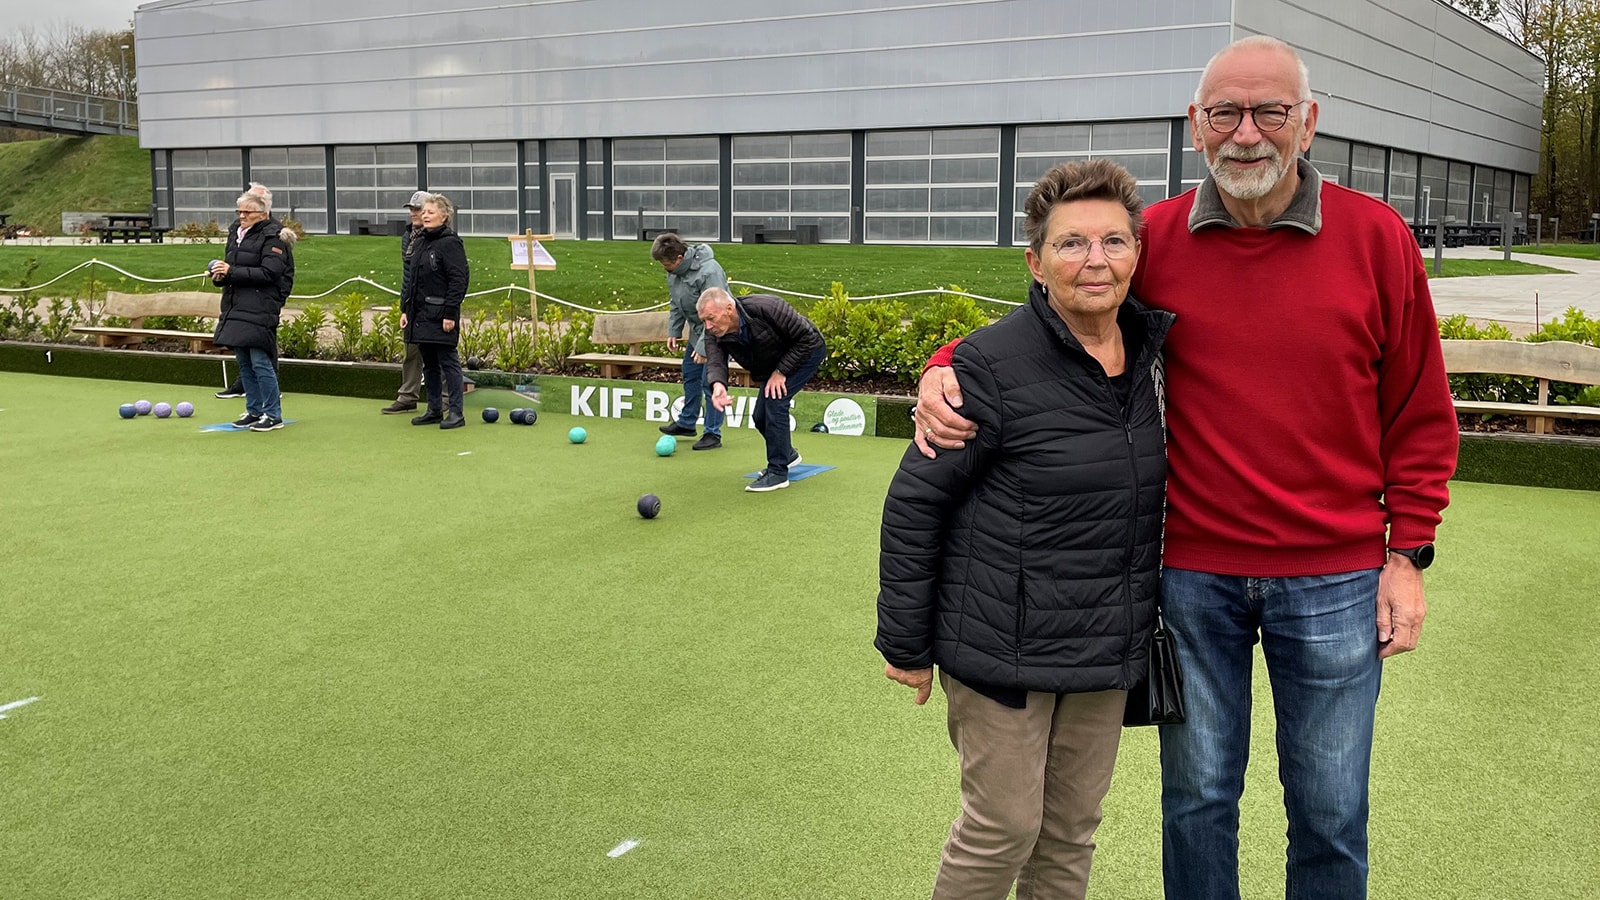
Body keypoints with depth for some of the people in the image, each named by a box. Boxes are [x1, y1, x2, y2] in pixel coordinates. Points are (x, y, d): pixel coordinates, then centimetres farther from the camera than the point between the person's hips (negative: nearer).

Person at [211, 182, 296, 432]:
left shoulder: (273, 237, -8)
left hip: (260, 307, -8)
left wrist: (231, 272, -18)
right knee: (244, 362, 12)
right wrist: (220, 275, 1)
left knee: (260, 361, -9)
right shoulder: (236, 232, 16)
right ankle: (253, 411, 22)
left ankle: (273, 415, 0)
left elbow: (269, 273, -17)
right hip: (236, 306, 8)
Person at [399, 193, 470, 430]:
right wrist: (405, 309, 15)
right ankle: (434, 410, 20)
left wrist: (450, 313, -19)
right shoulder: (420, 242, 16)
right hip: (420, 315, 8)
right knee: (429, 364, 13)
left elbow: (458, 280, -14)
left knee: (448, 362, -5)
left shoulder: (451, 243, -9)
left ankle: (455, 412, -1)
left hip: (441, 314, -8)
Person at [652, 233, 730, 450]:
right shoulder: (674, 272, -2)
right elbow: (675, 304, 13)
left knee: (710, 381, -10)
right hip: (697, 331, 9)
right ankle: (686, 423, 33)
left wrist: (704, 346, -30)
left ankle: (713, 434, -2)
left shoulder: (708, 271, -31)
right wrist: (673, 332, 5)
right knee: (690, 375, 18)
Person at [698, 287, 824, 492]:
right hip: (772, 364, 7)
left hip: (806, 352, -7)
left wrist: (781, 371, -27)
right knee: (761, 417, 4)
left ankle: (777, 472, -15)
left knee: (774, 400, -23)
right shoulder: (716, 335, -18)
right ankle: (787, 454, 35)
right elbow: (715, 361, -32)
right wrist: (718, 384, -56)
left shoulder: (766, 308, -36)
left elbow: (807, 338, -28)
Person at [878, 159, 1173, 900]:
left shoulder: (1156, 350, 1)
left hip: (1110, 646, 6)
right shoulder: (994, 364, -18)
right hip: (1006, 647, -6)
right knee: (1004, 828, 5)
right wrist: (906, 643, -9)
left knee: (1072, 830, 18)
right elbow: (913, 503, -12)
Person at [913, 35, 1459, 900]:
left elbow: (1418, 414, 2)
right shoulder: (1156, 239, -2)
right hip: (1195, 574, 1)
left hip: (1334, 580, 0)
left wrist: (1407, 554, -1)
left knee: (1330, 810, 13)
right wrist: (947, 371, -12)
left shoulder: (1376, 238, -4)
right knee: (1198, 797, 15)